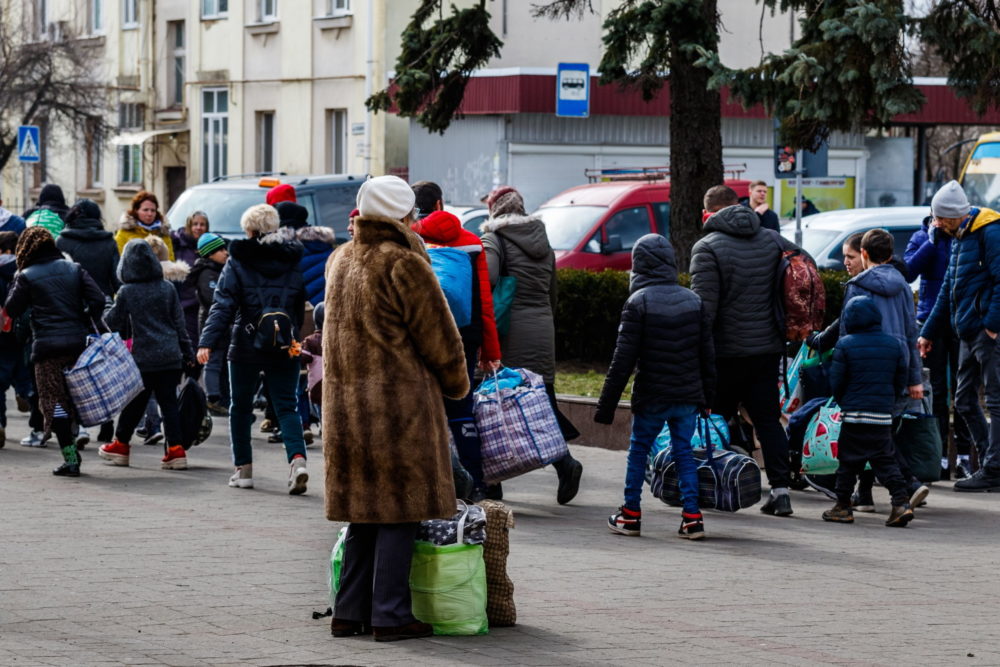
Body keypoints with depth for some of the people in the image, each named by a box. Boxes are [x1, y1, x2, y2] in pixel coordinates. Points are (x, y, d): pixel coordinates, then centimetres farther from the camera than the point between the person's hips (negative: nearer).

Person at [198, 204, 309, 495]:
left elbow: (223, 305, -11)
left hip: (246, 347, -2)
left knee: (240, 407, 12)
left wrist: (207, 342, -15)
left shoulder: (238, 262, -3)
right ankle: (297, 458, -20)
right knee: (286, 407, 3)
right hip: (285, 349, 2)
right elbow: (304, 305, 11)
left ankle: (243, 468, 15)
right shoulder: (294, 261, 6)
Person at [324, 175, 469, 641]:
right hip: (400, 404, -7)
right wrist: (456, 384, 9)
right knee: (399, 510, -1)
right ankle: (389, 616, -1)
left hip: (345, 405, 7)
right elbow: (438, 337, -7)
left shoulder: (341, 261, 12)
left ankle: (350, 612, 14)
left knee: (363, 510, 13)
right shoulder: (405, 265, -12)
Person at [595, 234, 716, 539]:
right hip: (688, 397, 4)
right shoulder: (694, 300, 7)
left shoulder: (638, 303, -10)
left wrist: (607, 404, -7)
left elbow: (623, 359, -12)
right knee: (684, 451, 10)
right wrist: (707, 396, 20)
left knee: (639, 451, 11)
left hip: (651, 398, -4)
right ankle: (692, 517, 3)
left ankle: (631, 515, 16)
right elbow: (708, 354, 11)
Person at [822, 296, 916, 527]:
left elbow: (836, 381, -3)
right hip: (883, 414, 3)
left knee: (848, 459, 6)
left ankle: (843, 506, 9)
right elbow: (902, 380, 9)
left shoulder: (845, 345, -6)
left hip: (853, 413, -3)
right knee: (885, 460, 7)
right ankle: (902, 502, -6)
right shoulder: (896, 345, 4)